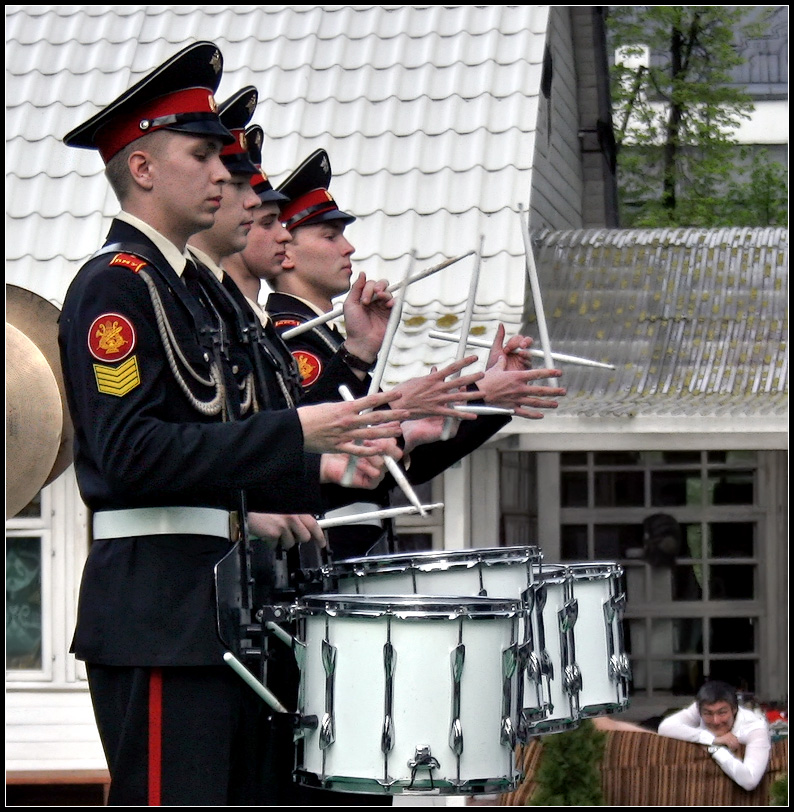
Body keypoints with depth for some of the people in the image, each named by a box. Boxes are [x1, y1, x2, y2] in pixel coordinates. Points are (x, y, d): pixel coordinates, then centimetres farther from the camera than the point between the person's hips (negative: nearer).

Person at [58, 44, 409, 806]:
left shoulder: (186, 286, 20)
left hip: (215, 601, 10)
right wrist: (293, 434, -20)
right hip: (155, 610, -10)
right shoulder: (114, 285, -11)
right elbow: (132, 454, -21)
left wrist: (315, 470, 11)